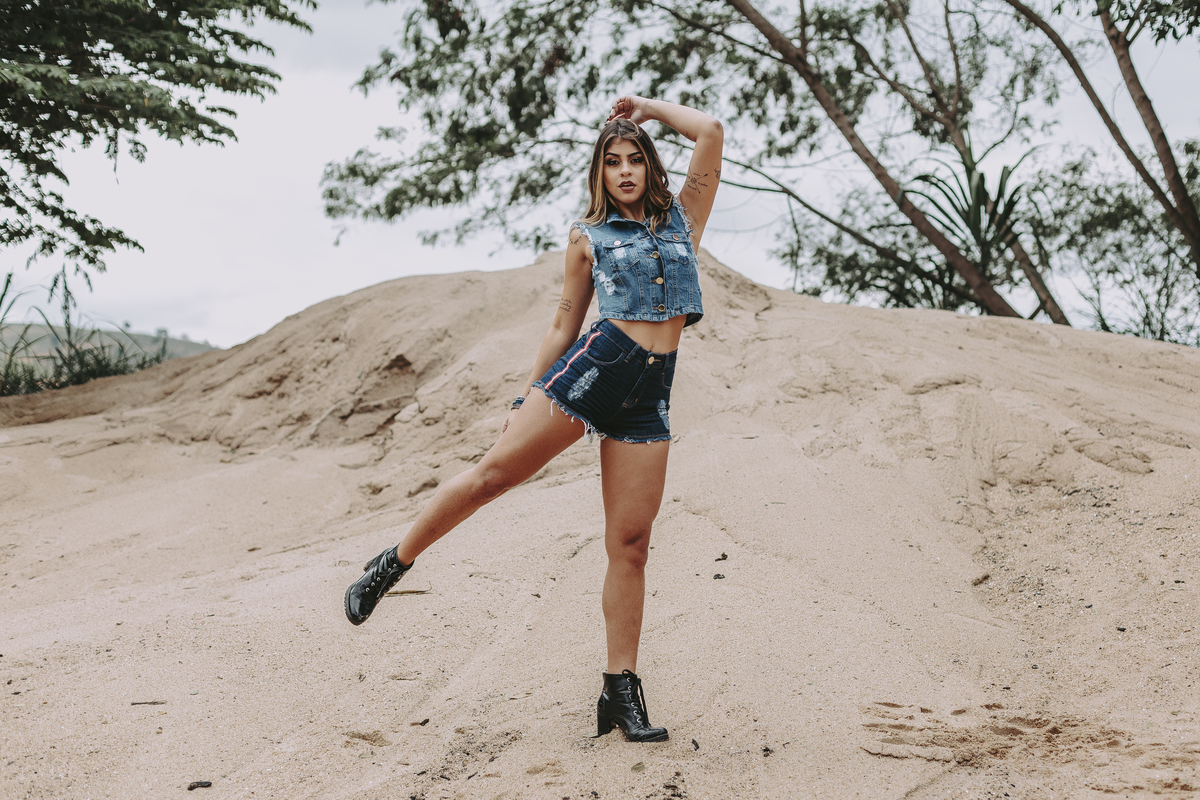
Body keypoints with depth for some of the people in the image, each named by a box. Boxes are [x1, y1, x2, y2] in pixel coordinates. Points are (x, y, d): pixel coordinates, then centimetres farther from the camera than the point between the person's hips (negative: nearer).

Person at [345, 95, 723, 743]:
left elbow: (711, 131, 7)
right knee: (494, 472, -7)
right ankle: (392, 564, 13)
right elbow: (565, 324, 12)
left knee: (630, 542, -1)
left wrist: (647, 107, 20)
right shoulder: (588, 237, 11)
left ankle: (621, 691, 4)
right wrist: (528, 396, 10)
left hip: (650, 394, 1)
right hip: (594, 367, -1)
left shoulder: (683, 218, 15)